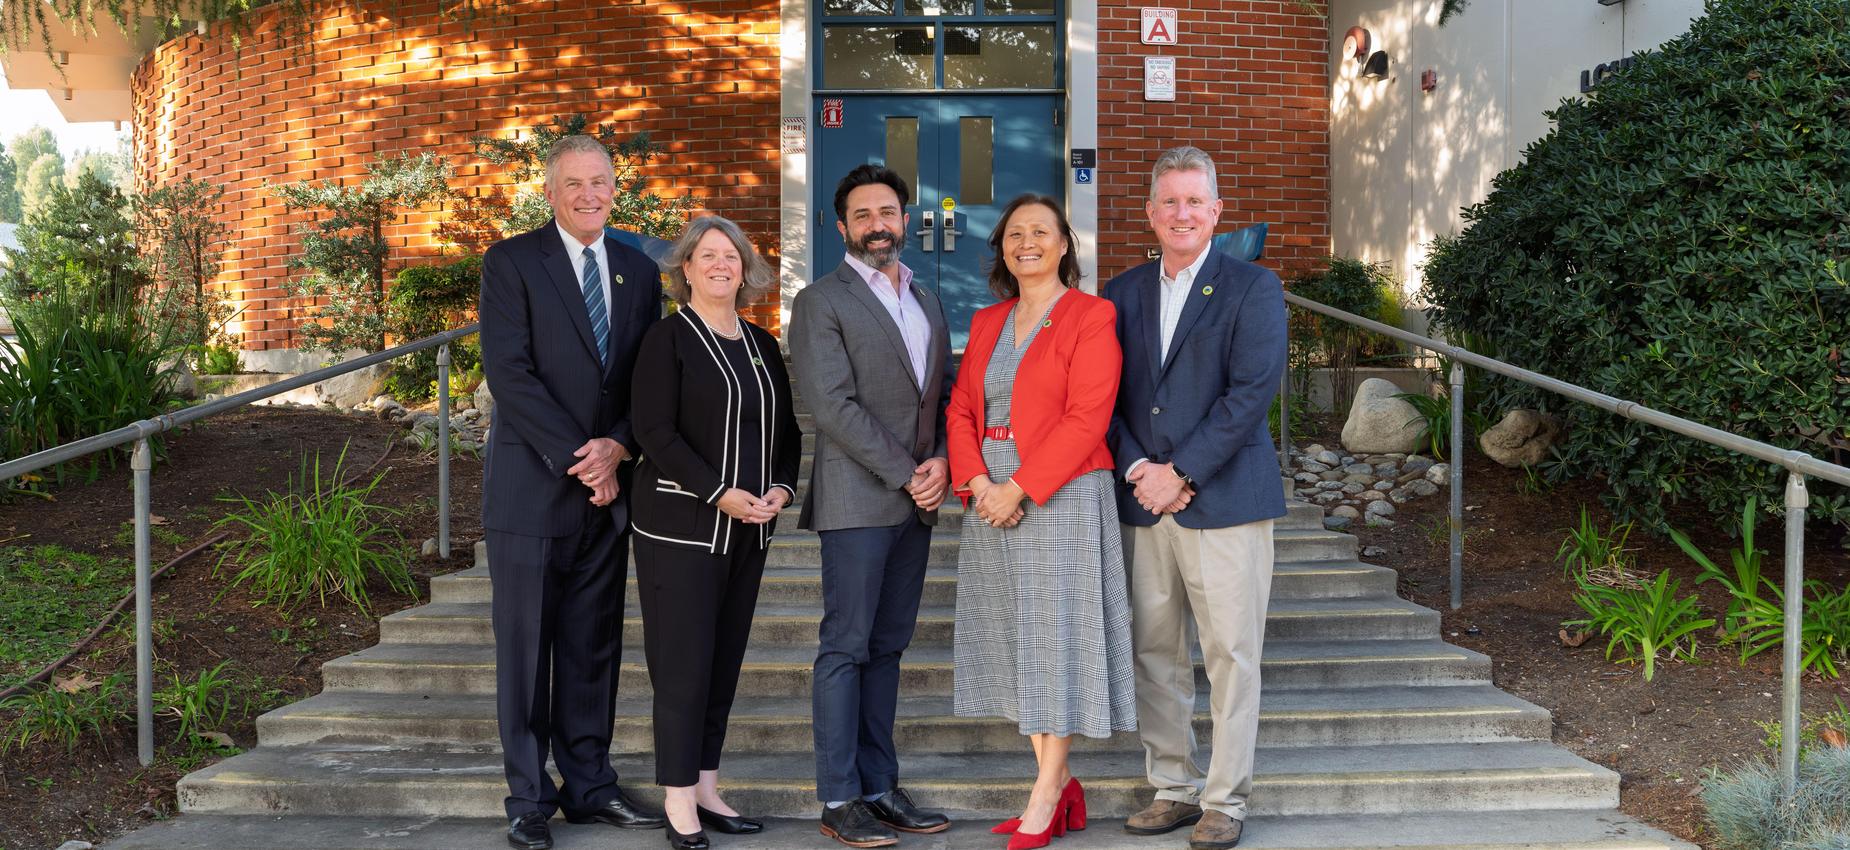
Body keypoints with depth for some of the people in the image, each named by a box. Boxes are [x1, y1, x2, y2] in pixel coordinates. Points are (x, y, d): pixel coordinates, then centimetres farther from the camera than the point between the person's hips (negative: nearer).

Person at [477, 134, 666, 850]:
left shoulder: (638, 270, 12)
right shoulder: (511, 261, -3)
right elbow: (509, 373, -12)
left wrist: (617, 447, -9)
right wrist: (577, 459, -15)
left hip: (606, 489, 4)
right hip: (532, 488, -4)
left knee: (594, 647, 10)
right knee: (525, 648, 3)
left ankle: (589, 784, 21)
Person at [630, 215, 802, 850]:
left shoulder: (762, 345, 13)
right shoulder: (668, 339, -5)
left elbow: (787, 428, 17)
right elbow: (655, 432, -13)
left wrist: (780, 487, -2)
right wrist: (720, 493, -19)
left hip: (749, 529, 6)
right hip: (682, 526, -6)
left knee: (725, 661, 9)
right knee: (684, 664, -3)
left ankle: (706, 789, 19)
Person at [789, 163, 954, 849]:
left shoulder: (926, 303, 18)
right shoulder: (822, 302, -3)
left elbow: (943, 397, 17)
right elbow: (834, 406, -12)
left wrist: (941, 463, -2)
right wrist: (905, 473, -13)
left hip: (916, 503, 6)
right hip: (857, 501, -6)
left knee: (886, 648, 10)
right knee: (846, 648, -2)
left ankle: (878, 787, 16)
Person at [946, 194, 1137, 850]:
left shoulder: (1091, 316, -5)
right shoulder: (987, 322, 15)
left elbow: (1086, 419, -14)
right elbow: (960, 409, 10)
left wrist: (1020, 488, -17)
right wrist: (977, 482, -7)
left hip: (1059, 496, -6)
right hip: (992, 499, 6)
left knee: (1056, 636, -2)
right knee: (1017, 639, 7)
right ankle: (1062, 788, 17)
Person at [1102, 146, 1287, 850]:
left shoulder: (1253, 288, -1)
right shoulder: (1123, 292, 13)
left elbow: (1251, 391, -11)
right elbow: (1105, 394, 7)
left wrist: (1181, 472, -14)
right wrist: (1137, 469, -8)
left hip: (1224, 499, -4)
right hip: (1144, 501, 4)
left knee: (1230, 654, 0)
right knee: (1153, 651, 9)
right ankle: (1174, 787, 22)